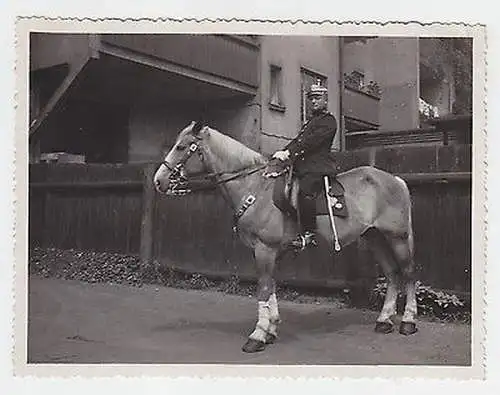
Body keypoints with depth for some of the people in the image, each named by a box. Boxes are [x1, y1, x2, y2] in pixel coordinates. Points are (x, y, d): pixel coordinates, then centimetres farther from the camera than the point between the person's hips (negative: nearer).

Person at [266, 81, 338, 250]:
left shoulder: (329, 120, 3)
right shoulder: (311, 120, 31)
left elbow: (312, 141, -12)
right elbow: (297, 140, 20)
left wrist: (289, 152, -21)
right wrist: (283, 152, 2)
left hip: (317, 167, -9)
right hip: (303, 166, 9)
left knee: (305, 192, -31)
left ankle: (308, 234, -28)